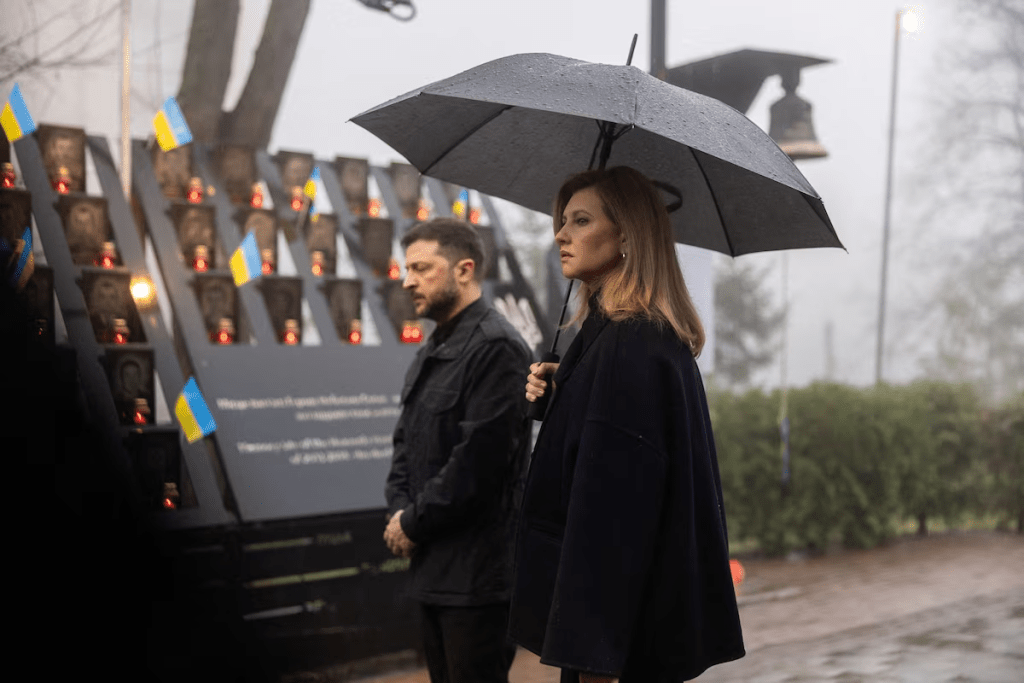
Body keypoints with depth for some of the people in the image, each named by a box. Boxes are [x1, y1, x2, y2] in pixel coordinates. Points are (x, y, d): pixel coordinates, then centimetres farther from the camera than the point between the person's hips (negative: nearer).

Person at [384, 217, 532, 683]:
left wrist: (414, 523, -11)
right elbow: (406, 441, 19)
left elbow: (478, 461, -21)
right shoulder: (432, 352, 17)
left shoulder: (496, 347, -14)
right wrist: (399, 512, 2)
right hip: (432, 569, 9)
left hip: (477, 571, -9)